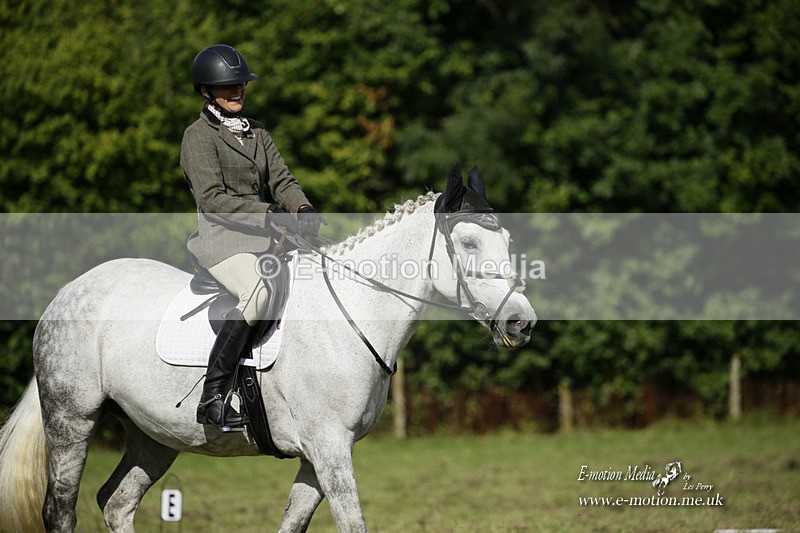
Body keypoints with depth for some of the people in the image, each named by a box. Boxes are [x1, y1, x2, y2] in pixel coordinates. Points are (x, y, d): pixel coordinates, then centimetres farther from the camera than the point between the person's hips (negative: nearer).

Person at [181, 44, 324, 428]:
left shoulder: (256, 133, 20)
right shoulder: (199, 135, -3)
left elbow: (281, 180, 12)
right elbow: (212, 199, -14)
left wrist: (303, 210, -12)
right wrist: (271, 214, -22)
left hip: (265, 239, 8)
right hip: (221, 238, -8)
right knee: (258, 293, -36)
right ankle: (211, 398, -33)